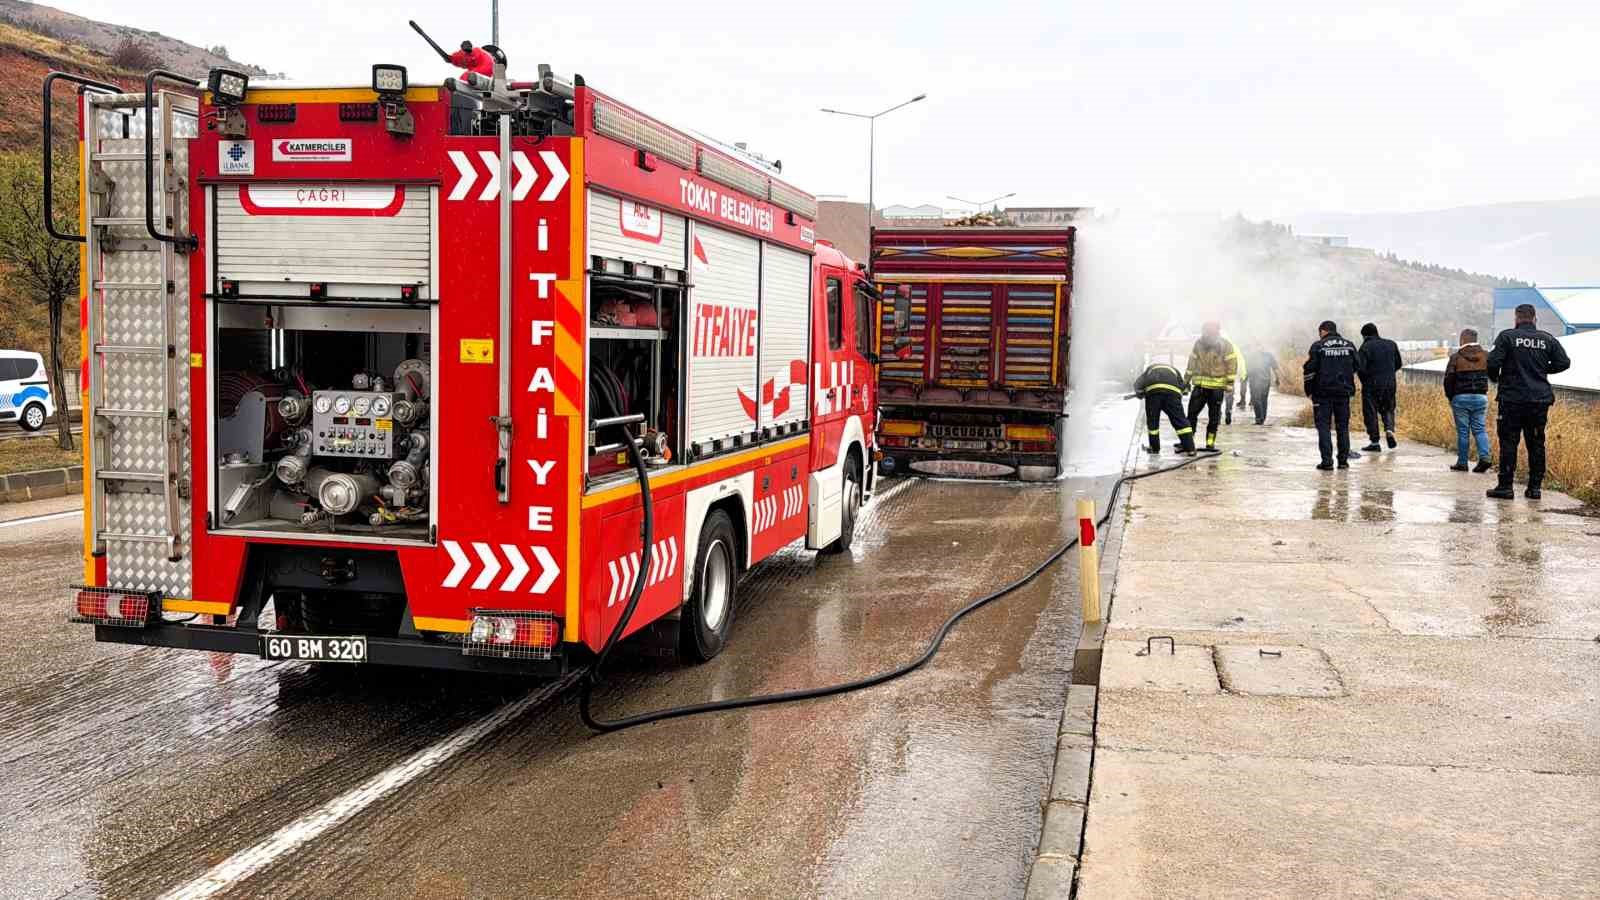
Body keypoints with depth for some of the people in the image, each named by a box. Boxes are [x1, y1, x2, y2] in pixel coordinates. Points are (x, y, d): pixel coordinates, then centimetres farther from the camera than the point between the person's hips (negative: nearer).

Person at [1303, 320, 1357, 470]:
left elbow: (1309, 370, -7)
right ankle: (1343, 460, 13)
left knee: (1324, 426, 1)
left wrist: (1309, 391, 1)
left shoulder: (1318, 346, -6)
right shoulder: (1349, 346, 7)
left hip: (1323, 392, -3)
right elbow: (1356, 367, 14)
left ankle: (1327, 461, -5)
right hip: (1344, 391, 4)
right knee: (1343, 426, 12)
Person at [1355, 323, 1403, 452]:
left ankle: (1374, 442, 3)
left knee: (1370, 412, 4)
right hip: (1389, 384, 5)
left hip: (1371, 384, -5)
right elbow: (1398, 364, 14)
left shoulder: (1366, 347, -11)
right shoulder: (1392, 344, 7)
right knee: (1388, 409, 20)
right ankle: (1389, 429, -6)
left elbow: (1360, 367, -18)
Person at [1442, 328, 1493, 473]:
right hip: (1481, 397, 3)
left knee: (1463, 431, 4)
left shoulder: (1456, 357, -7)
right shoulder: (1486, 355, 2)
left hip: (1461, 398, -3)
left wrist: (1450, 397, 5)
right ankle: (1485, 457, -8)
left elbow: (1448, 379, -7)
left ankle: (1462, 463, 7)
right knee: (1479, 429, 10)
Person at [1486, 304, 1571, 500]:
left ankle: (1505, 486, -1)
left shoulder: (1507, 336, -6)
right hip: (1540, 400, 3)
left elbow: (1493, 361, -13)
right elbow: (1564, 363, 4)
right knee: (1536, 443, 10)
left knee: (1508, 442, 0)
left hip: (1512, 397, -3)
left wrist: (1494, 378, 7)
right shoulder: (1548, 339, 5)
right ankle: (1535, 486, 12)